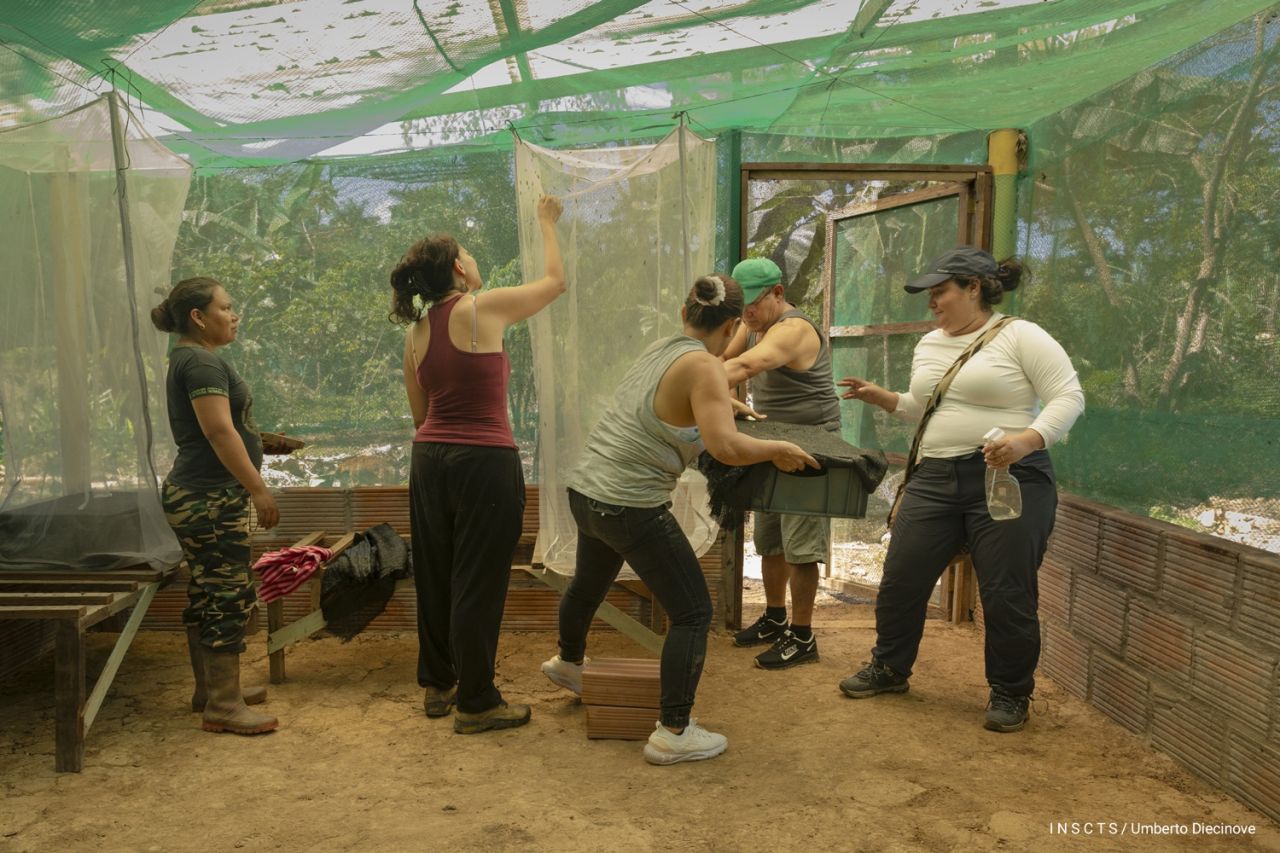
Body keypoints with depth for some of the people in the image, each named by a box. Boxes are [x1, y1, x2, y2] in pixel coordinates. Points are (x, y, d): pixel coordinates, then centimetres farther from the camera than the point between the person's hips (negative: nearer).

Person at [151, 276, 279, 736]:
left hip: (198, 497, 11)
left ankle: (210, 689, 27)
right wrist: (258, 488, -23)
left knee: (207, 595, 16)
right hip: (211, 500, -11)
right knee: (228, 597, -6)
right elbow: (220, 430, -23)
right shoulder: (203, 362, -15)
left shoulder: (189, 359, 18)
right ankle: (223, 707, 0)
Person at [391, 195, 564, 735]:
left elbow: (419, 413, 14)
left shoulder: (415, 332, 8)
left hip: (429, 460, 7)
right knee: (479, 582, 2)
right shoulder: (484, 308, -10)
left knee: (435, 575, 17)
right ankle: (475, 703, 13)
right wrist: (547, 222, 19)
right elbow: (556, 280, 5)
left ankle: (437, 684, 32)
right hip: (485, 462, -7)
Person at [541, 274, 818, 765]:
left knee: (588, 584, 33)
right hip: (631, 508, -9)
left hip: (585, 491, 9)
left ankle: (568, 662, 60)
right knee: (693, 613, 3)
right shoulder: (703, 366, -17)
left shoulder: (659, 349, 8)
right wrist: (776, 450, -12)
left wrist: (726, 404, 37)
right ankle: (673, 734, 6)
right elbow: (726, 447, -28)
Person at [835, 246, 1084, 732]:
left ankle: (1011, 694, 21)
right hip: (934, 478, 6)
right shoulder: (928, 346, 15)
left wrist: (1028, 439, -26)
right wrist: (881, 398, 10)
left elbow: (1068, 397, -11)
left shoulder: (1021, 336, -6)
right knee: (901, 579, 9)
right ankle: (889, 669, 30)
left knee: (1007, 596, 0)